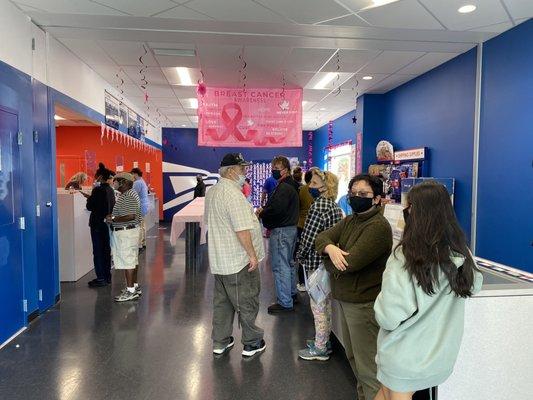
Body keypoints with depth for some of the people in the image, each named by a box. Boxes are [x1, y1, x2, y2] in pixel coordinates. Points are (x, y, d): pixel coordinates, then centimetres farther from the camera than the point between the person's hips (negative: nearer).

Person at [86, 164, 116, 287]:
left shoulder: (98, 190, -17)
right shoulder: (110, 190, 7)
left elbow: (90, 207, -14)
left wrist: (89, 198, 5)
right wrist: (92, 197, 14)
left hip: (98, 224, -8)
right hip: (107, 222, 8)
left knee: (98, 251, -1)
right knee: (106, 249, 14)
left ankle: (101, 278, 4)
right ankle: (107, 276, 22)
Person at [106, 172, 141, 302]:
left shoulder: (130, 196, -19)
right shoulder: (124, 195, 15)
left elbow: (131, 216, -27)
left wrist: (113, 219, -19)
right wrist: (113, 217, 9)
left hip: (126, 233, -11)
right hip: (123, 232, 11)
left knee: (127, 261, -7)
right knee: (132, 261, 15)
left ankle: (131, 291, -1)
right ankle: (135, 286, 25)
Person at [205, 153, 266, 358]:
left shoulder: (212, 192, 10)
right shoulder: (233, 194, -21)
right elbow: (242, 230, -25)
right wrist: (253, 255, -17)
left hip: (219, 260, 9)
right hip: (239, 261, -9)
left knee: (222, 302, 17)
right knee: (247, 303, 7)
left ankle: (220, 343, 28)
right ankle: (252, 344, 21)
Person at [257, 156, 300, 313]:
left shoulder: (284, 188, -19)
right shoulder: (291, 186, 14)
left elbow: (276, 209, -29)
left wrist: (261, 213, -12)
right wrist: (264, 210, 3)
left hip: (281, 230, -11)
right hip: (291, 228, 11)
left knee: (280, 266, -4)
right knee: (289, 263, 20)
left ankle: (285, 303, 4)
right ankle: (292, 294, 33)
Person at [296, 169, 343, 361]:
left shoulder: (318, 206, -19)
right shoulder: (335, 206, 9)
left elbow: (308, 237, -20)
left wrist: (300, 256, -5)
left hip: (316, 263, -9)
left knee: (317, 306, 4)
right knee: (326, 304, 20)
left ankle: (320, 349, 17)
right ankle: (323, 340, 34)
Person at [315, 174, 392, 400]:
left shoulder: (378, 226, -20)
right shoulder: (349, 221, 10)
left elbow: (351, 262, -27)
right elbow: (322, 237, 0)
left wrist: (329, 263, -7)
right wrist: (330, 248, -23)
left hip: (362, 303, -9)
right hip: (345, 298, 9)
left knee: (367, 366, 3)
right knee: (353, 355, 24)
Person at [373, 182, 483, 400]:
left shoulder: (405, 257, -27)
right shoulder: (461, 252, -9)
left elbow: (389, 317, -25)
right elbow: (475, 285, 13)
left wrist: (381, 302, -6)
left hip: (404, 356, -5)